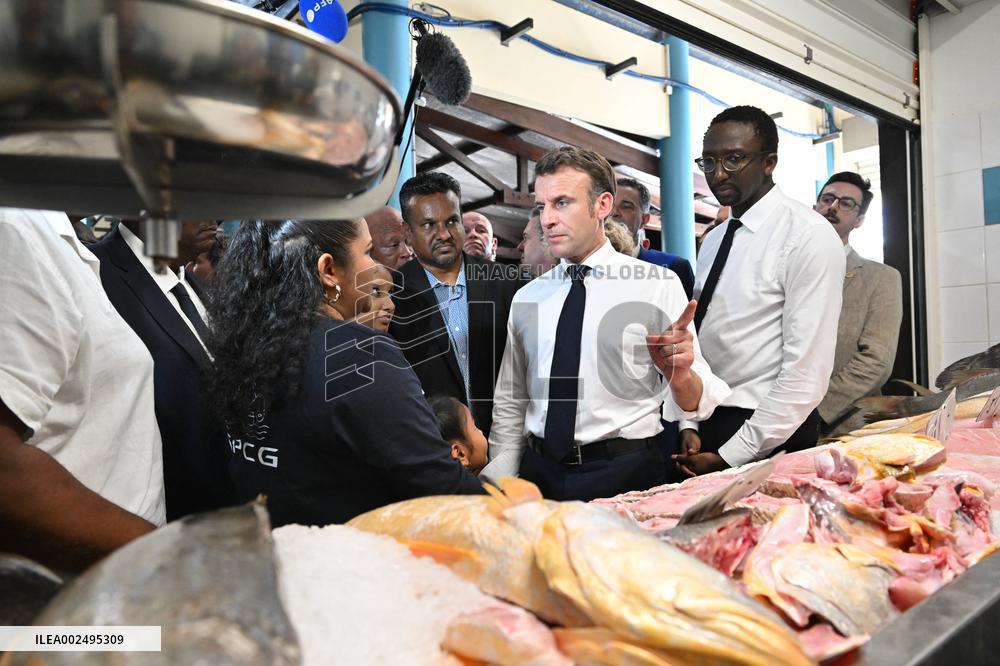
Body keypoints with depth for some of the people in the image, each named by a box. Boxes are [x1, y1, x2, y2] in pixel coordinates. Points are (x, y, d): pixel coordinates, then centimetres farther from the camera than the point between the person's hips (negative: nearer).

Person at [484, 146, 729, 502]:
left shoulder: (658, 285, -6)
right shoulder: (527, 297, 6)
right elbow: (509, 403, 11)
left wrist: (680, 374, -29)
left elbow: (694, 404, -8)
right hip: (540, 472, 4)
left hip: (625, 473, -3)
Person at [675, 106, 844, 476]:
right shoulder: (713, 240, 10)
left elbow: (807, 371, -18)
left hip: (770, 439, -6)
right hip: (705, 430, 6)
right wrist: (690, 425, 0)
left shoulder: (809, 235, -12)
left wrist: (730, 456, -17)